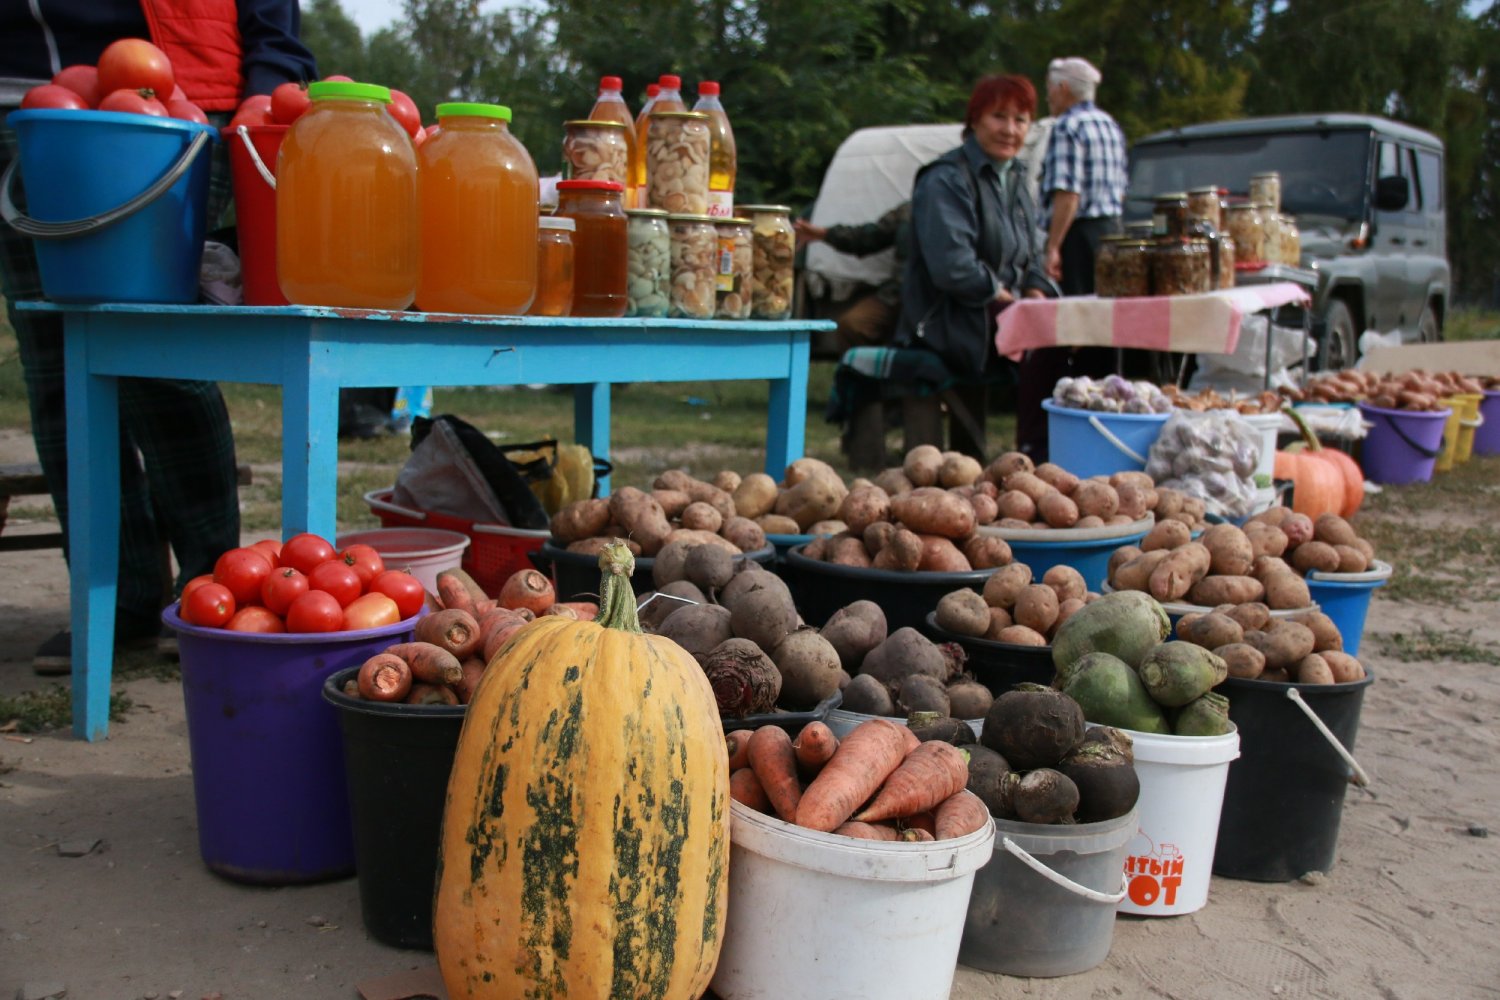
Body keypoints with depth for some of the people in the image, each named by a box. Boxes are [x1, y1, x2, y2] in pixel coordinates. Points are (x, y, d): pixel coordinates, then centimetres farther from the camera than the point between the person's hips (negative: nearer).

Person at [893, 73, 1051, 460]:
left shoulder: (1014, 177, 18)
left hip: (996, 317, 9)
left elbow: (1028, 254, 24)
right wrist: (1006, 298, -15)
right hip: (948, 323, -9)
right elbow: (952, 266, -23)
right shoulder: (946, 180, -11)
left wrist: (1036, 293, 3)